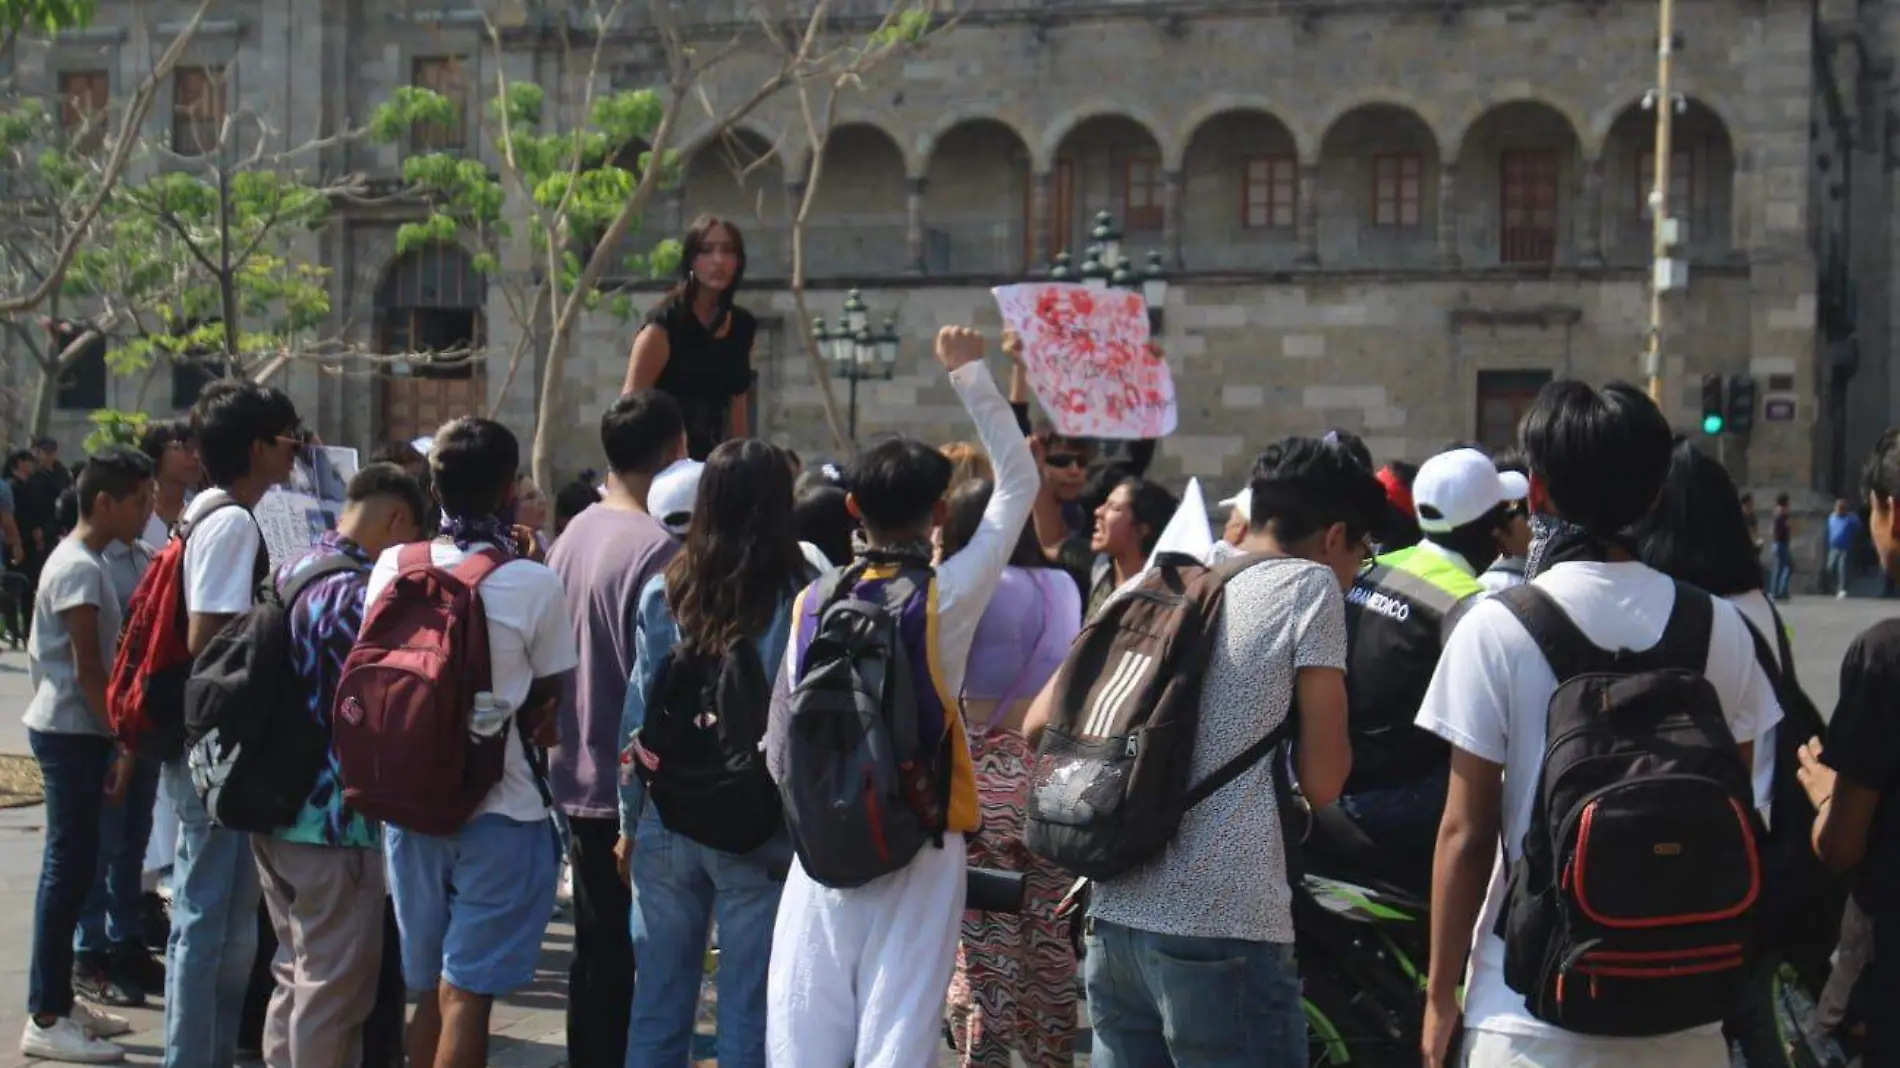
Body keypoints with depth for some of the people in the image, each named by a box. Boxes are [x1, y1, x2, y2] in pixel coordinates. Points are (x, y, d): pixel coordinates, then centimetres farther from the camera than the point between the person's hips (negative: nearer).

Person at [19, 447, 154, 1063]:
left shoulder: (78, 560, 14)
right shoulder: (80, 568, -16)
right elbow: (88, 669, -19)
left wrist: (116, 738, 16)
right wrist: (121, 745, -17)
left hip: (70, 730, 10)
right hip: (71, 732, -10)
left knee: (71, 867, 13)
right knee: (68, 870, -7)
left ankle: (58, 1001, 20)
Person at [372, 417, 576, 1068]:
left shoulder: (393, 567, -1)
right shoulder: (533, 583, -13)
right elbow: (548, 700, -1)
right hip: (501, 810, -5)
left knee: (430, 995, 16)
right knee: (466, 997, -2)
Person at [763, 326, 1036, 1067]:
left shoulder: (811, 604, 1)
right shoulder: (950, 596, -8)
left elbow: (779, 737, 8)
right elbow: (1018, 481, 2)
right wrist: (969, 373, 8)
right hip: (920, 848, -3)